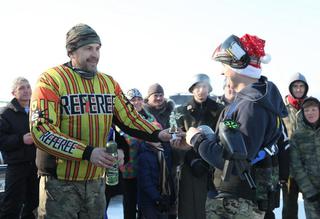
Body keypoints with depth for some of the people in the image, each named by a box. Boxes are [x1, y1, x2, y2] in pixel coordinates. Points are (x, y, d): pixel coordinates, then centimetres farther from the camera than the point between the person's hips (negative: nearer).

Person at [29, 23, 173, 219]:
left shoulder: (109, 83, 7)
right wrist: (87, 152, -26)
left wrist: (157, 134, -11)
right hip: (60, 182, -5)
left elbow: (130, 119, 8)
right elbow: (42, 130, -19)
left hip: (96, 181, 6)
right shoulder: (51, 80, -11)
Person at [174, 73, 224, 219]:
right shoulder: (183, 111, 8)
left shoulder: (219, 110, 7)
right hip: (189, 166, 0)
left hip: (213, 166, 0)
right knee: (190, 206, -1)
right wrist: (192, 160, -13)